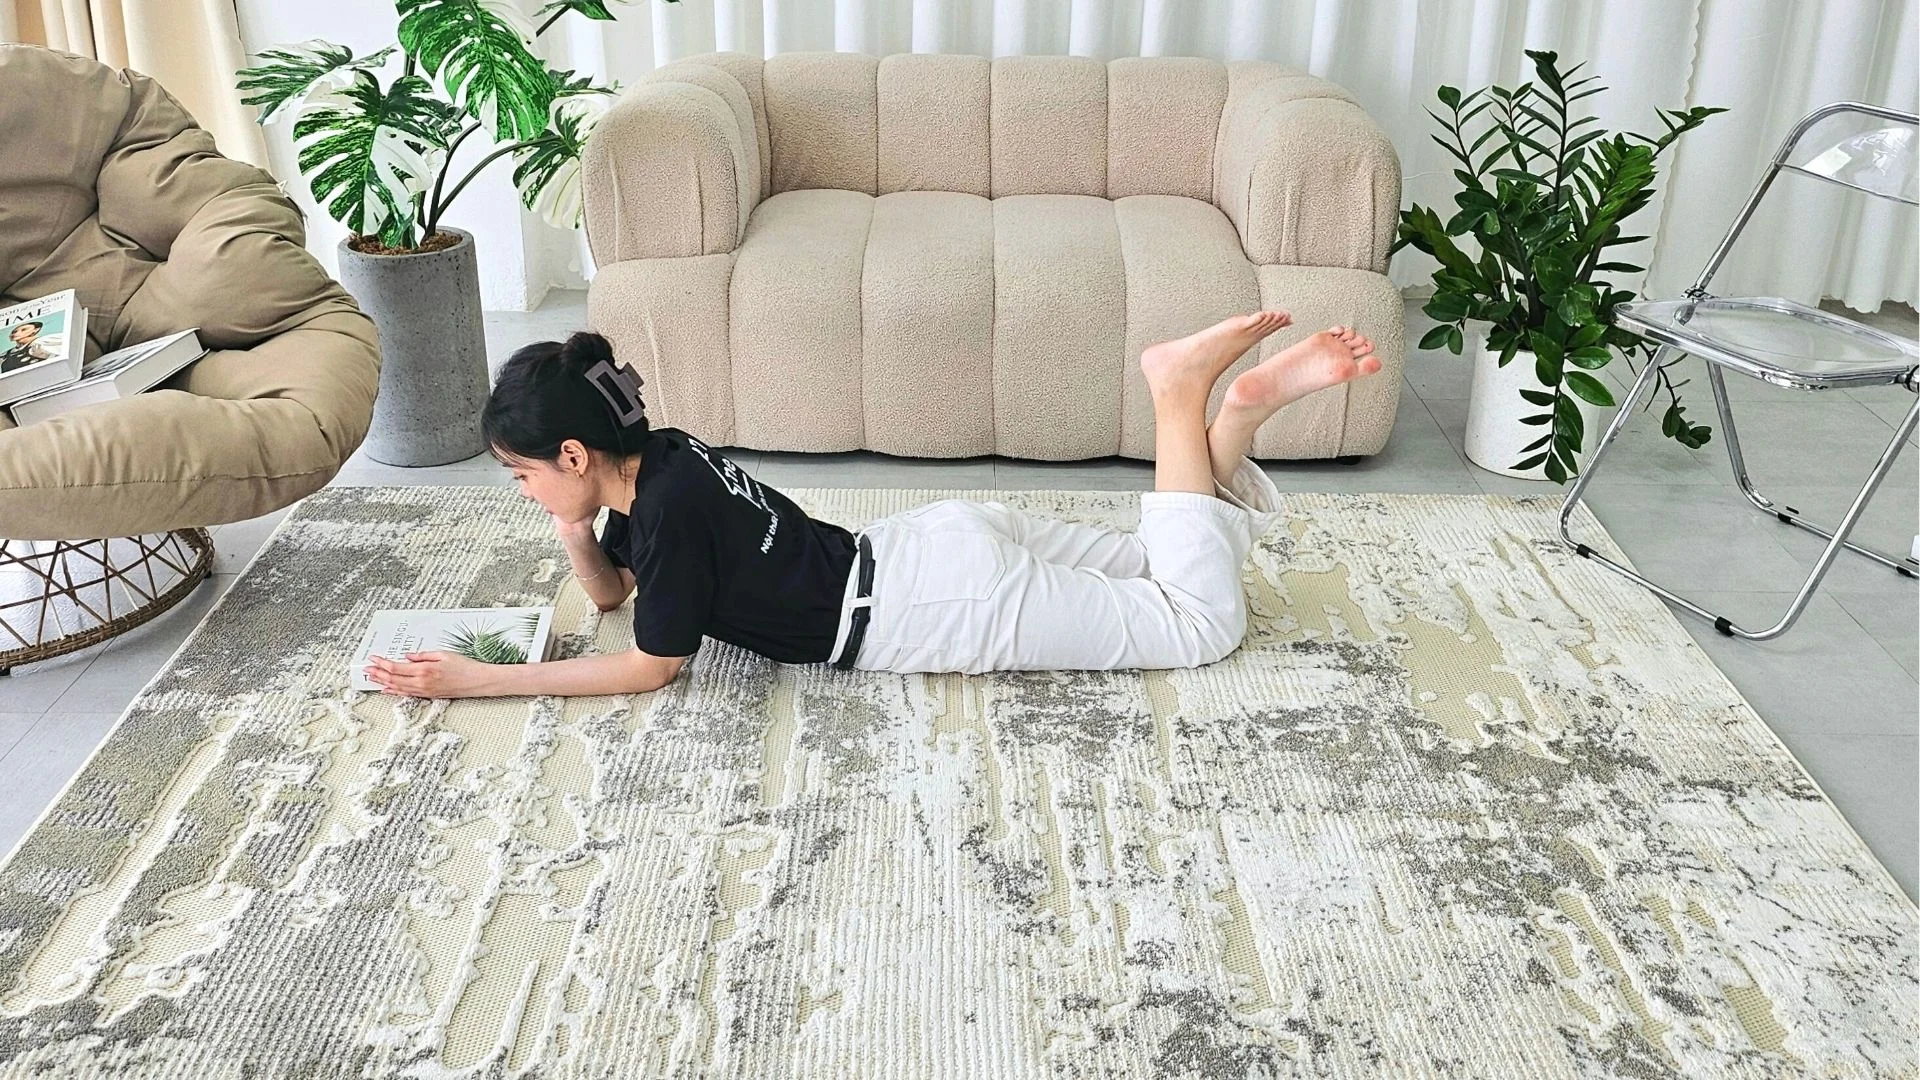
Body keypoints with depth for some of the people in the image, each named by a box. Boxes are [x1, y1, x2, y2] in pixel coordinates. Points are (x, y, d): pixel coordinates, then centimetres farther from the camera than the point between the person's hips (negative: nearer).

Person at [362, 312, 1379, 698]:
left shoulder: (669, 505, -22)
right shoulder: (656, 458, 5)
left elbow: (650, 666, -13)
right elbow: (609, 590, 20)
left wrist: (478, 681, -14)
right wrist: (573, 530, -3)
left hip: (946, 607, -8)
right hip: (935, 548, 8)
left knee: (1201, 623, -2)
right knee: (1173, 561, 20)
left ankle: (1182, 389, -5)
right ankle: (1238, 404, 6)